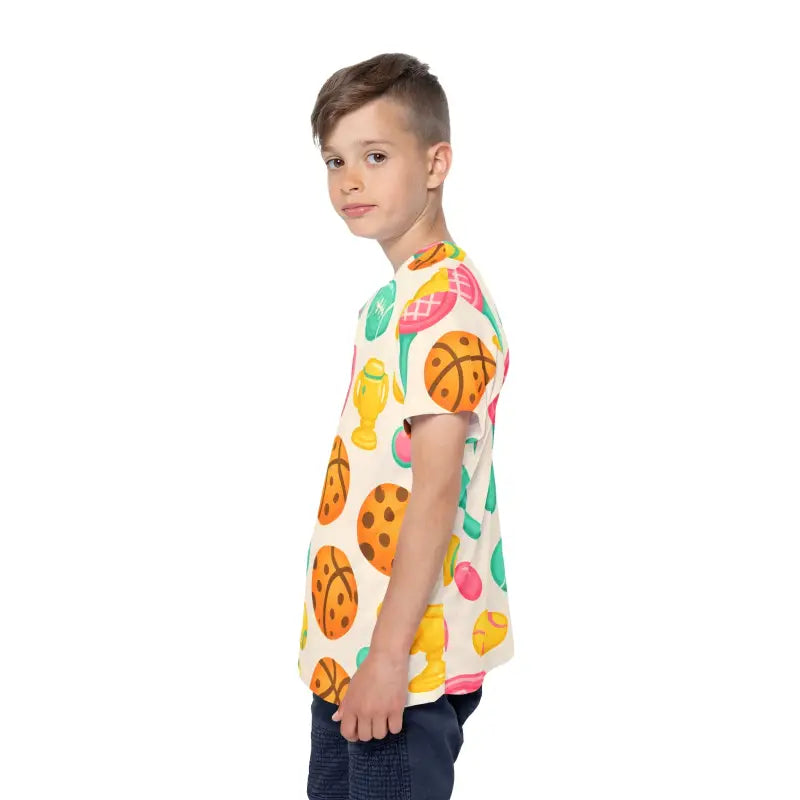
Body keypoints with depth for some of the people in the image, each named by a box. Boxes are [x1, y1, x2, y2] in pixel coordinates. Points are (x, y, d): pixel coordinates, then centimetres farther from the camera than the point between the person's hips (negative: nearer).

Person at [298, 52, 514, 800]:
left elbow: (435, 492, -22)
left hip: (408, 659, -9)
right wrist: (342, 644, 16)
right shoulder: (389, 299, 11)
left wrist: (389, 655, -22)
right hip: (346, 650, 9)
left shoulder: (448, 303, -17)